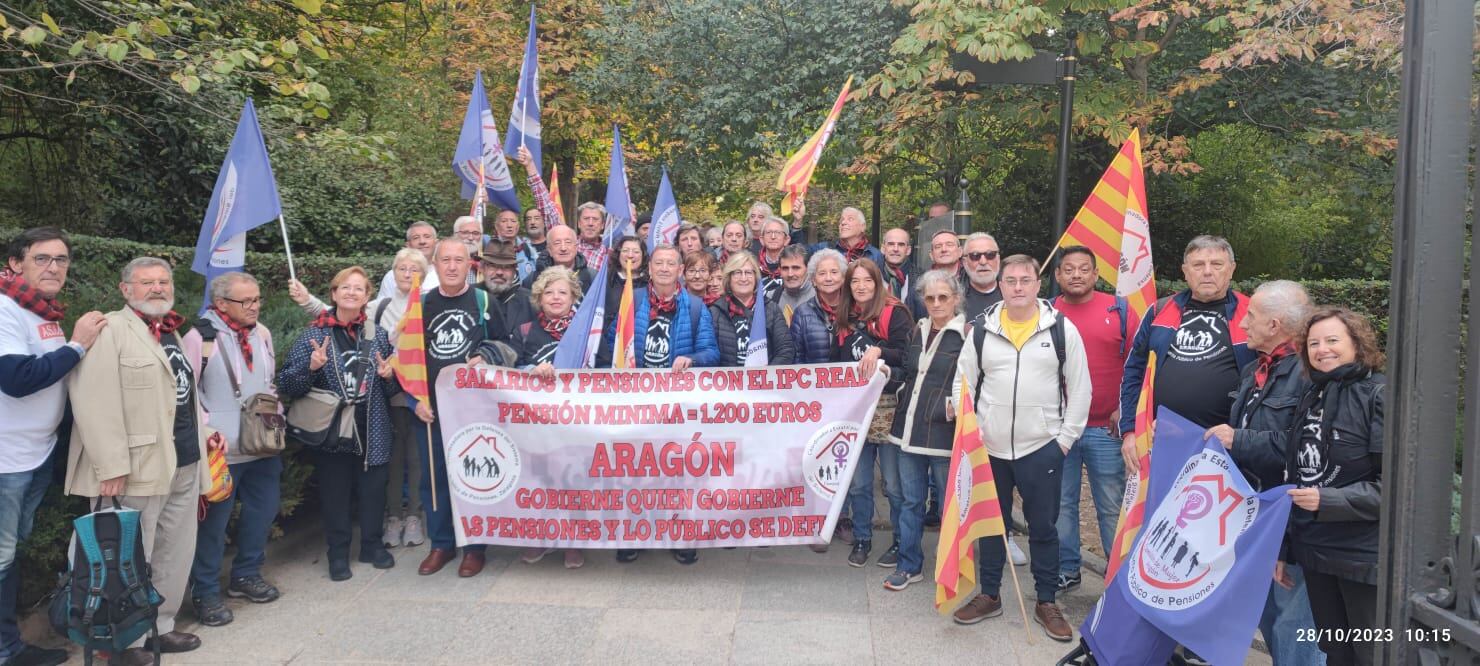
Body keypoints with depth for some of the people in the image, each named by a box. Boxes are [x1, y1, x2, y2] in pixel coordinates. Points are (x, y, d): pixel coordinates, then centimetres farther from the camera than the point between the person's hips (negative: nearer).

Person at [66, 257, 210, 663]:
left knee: (175, 553, 14)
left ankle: (160, 627, 28)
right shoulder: (109, 331, -10)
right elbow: (94, 401, -18)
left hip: (184, 463, 8)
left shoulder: (173, 334, 18)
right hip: (137, 467, -8)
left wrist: (202, 431, 15)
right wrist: (111, 467, -21)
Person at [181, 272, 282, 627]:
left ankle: (246, 574, 33)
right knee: (213, 521, 2)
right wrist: (209, 431, -14)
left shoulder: (262, 333, 7)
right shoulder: (199, 338, -11)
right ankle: (205, 592, 16)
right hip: (221, 450, -6)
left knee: (262, 511, 15)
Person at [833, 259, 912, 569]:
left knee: (894, 483, 1)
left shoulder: (894, 313, -4)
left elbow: (909, 354, -11)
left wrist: (879, 351, -24)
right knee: (858, 482, 11)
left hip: (888, 409, -5)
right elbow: (837, 361, 17)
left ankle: (901, 541, 17)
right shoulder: (845, 319, 13)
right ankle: (861, 539, 24)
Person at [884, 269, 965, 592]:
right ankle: (910, 565, 23)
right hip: (911, 428, 6)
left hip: (945, 431, -6)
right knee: (910, 501, 12)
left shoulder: (967, 334, -7)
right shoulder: (918, 330, 12)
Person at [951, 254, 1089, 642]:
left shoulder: (1062, 329, -3)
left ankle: (1047, 603, 23)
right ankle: (989, 596, 28)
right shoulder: (982, 330, 2)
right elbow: (963, 384, 7)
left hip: (1043, 448, -2)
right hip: (989, 448, 2)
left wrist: (1065, 439, -3)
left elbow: (1080, 389, 0)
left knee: (1043, 527, 8)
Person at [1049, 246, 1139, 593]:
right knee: (1061, 503, 10)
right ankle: (1066, 570, 24)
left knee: (1112, 506, 4)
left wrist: (1125, 410, -3)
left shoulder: (1120, 310, 1)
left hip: (1106, 430, -2)